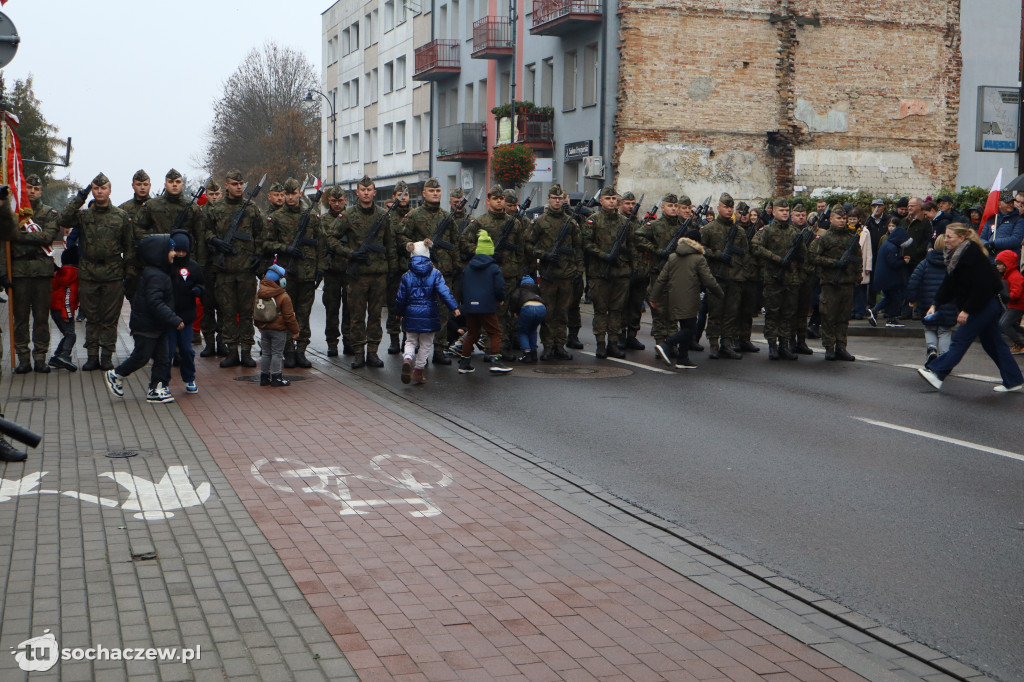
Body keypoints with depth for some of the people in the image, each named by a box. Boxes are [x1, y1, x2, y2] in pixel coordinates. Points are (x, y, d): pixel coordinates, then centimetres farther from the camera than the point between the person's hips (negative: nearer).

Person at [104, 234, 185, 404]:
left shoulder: (160, 273, 10)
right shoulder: (154, 276, -22)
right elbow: (155, 304, -29)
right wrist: (175, 321, -27)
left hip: (158, 326, 10)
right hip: (146, 326, -10)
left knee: (162, 358, 8)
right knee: (141, 357, 3)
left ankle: (156, 389, 14)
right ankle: (116, 375, 23)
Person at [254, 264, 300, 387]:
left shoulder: (258, 294, 4)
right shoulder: (284, 297, -15)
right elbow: (289, 316, -13)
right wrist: (295, 331, -3)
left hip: (264, 329, 6)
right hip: (278, 330, -6)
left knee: (266, 353, 14)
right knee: (277, 354, 2)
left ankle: (264, 377, 17)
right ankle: (276, 378, 4)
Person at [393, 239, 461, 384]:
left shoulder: (406, 276, 0)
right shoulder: (435, 274, -5)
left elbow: (401, 298, 3)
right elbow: (444, 292, -14)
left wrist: (399, 313, 18)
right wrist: (454, 307, -15)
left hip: (411, 315, 1)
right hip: (429, 315, -1)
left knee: (410, 341, 16)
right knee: (426, 344, 12)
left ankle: (407, 359, -13)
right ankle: (418, 370, 16)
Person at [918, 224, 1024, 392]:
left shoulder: (972, 255, -21)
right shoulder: (955, 255, 9)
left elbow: (981, 287, -24)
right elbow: (948, 285, 11)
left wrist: (966, 310, -22)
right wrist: (935, 304, 1)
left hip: (984, 306, -10)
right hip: (988, 307, 10)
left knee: (961, 340, -9)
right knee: (992, 343, 13)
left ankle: (937, 373, -8)